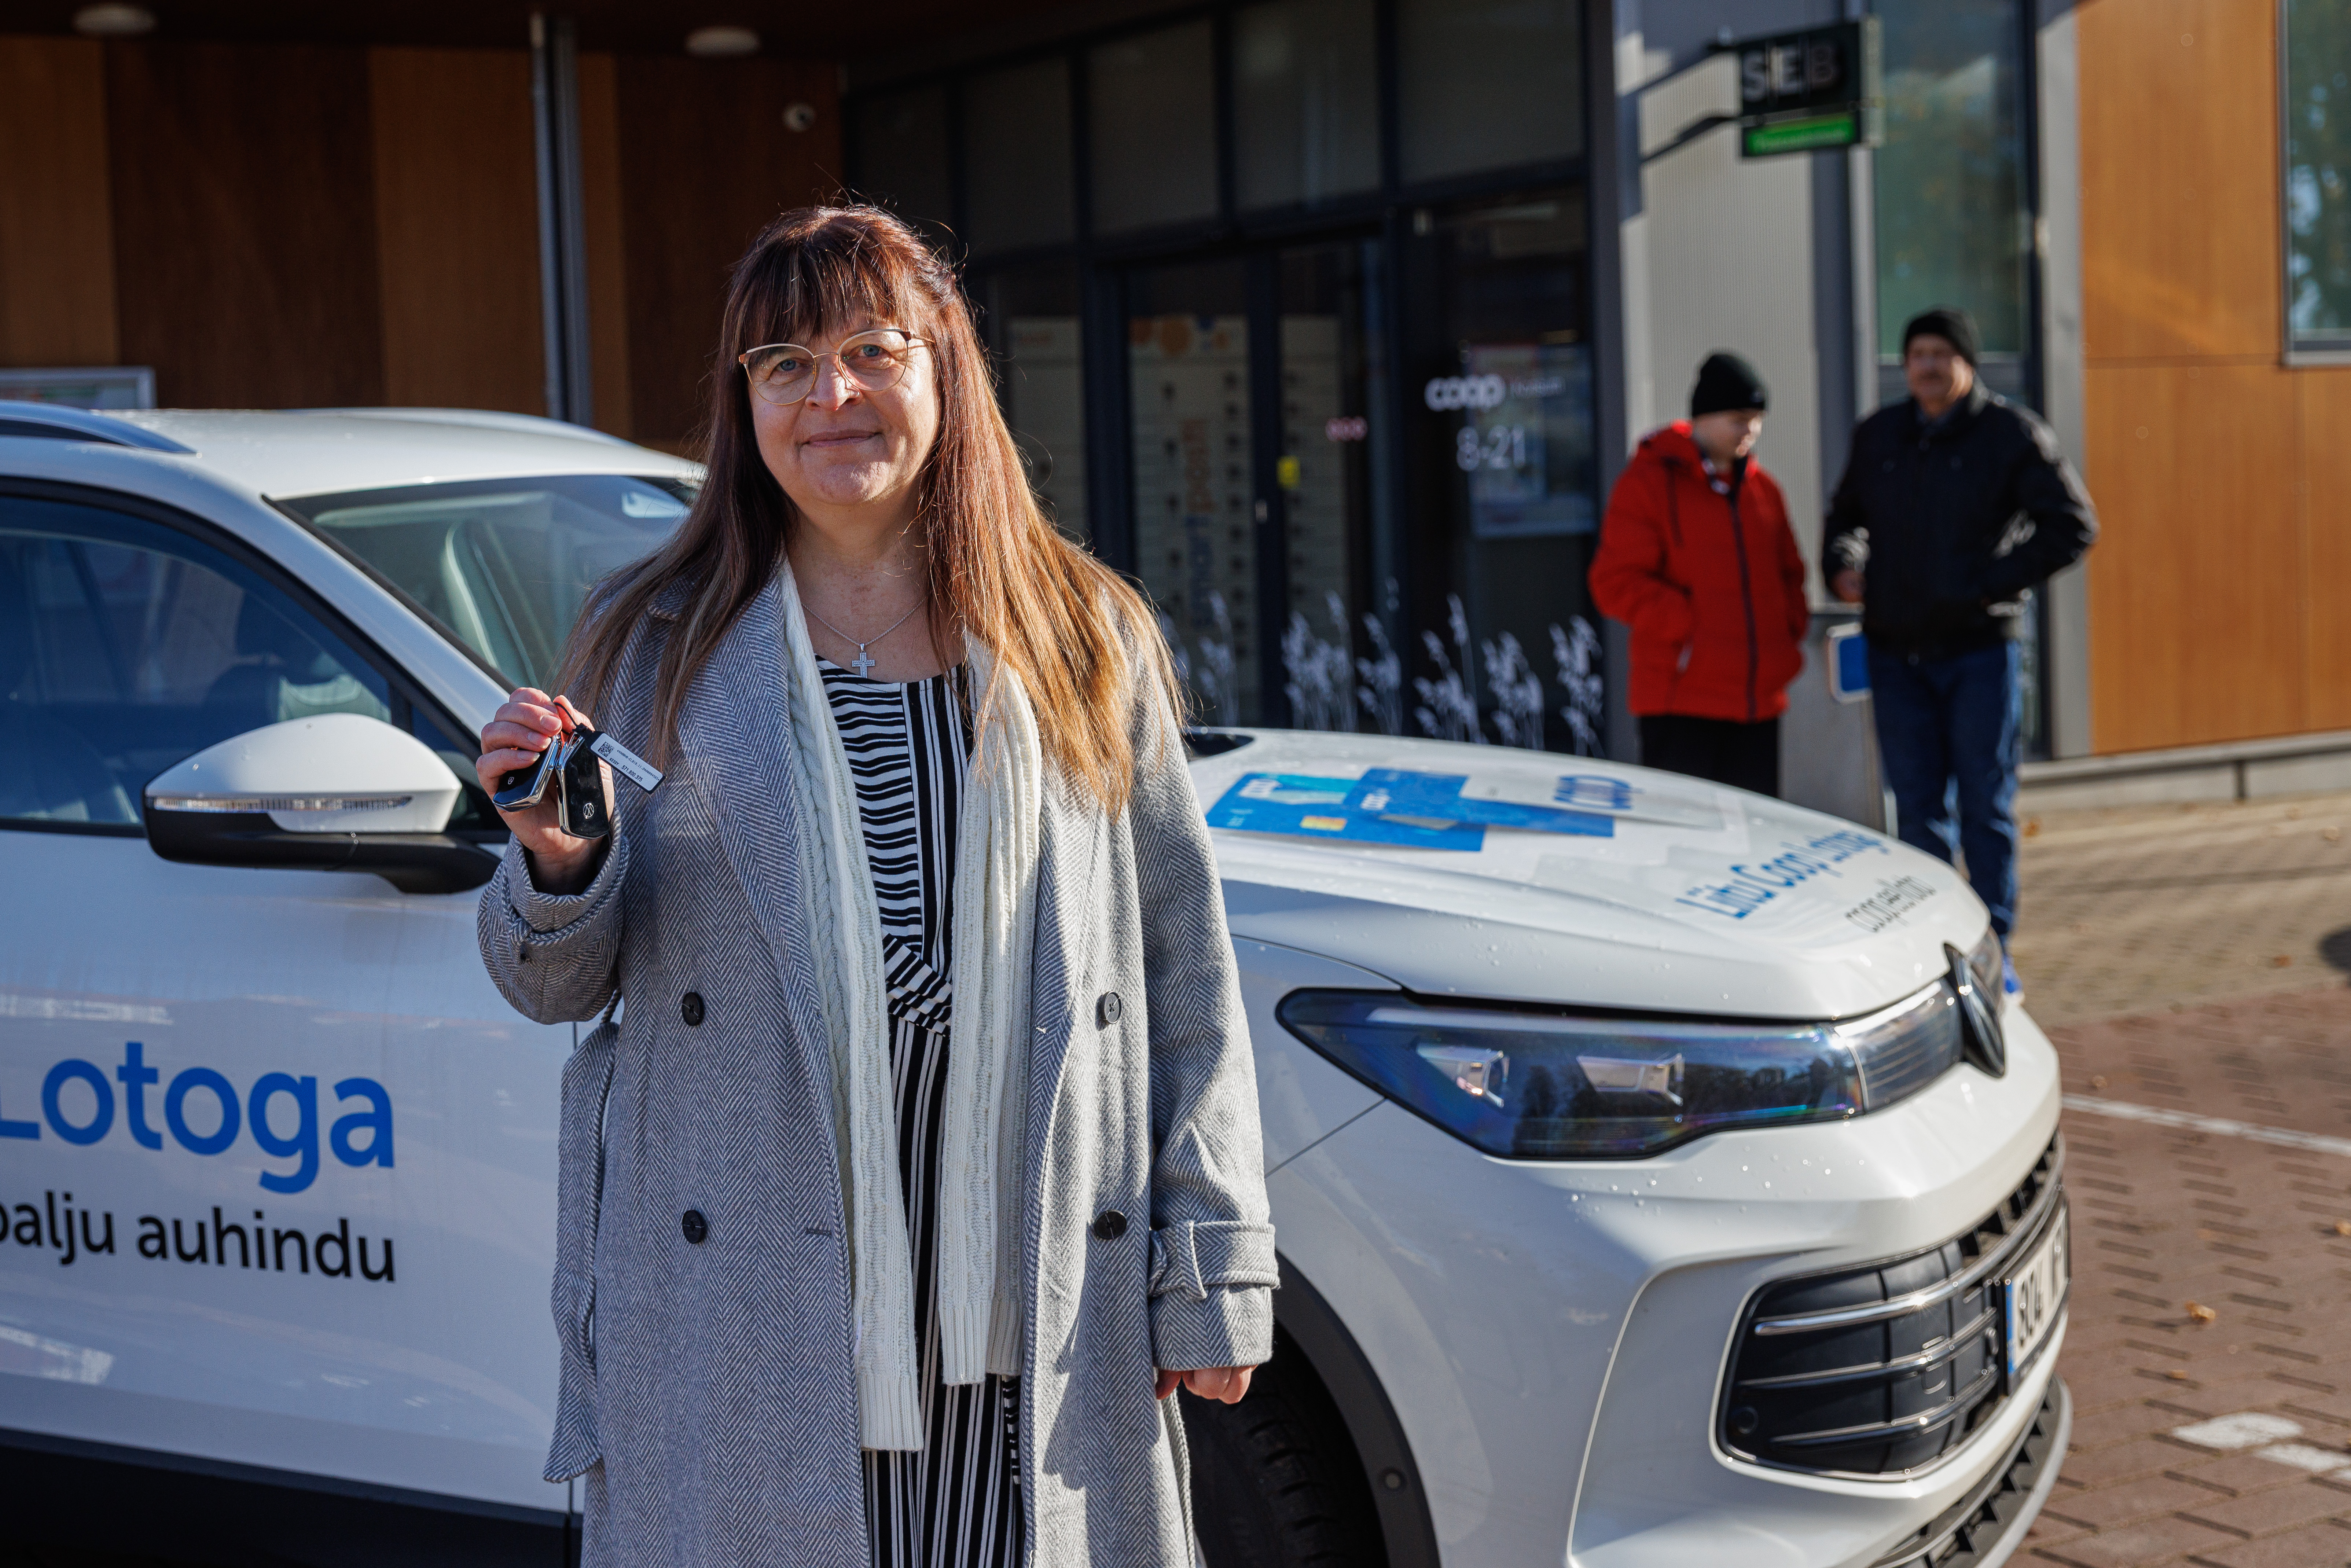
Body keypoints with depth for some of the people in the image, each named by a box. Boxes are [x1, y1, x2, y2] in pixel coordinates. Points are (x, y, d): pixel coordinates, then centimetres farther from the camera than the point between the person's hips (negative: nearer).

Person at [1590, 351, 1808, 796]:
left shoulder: (1762, 488, 16)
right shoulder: (1650, 480, -3)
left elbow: (1788, 573, 27)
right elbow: (1616, 583, -9)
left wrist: (1790, 634, 9)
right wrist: (1690, 627, -15)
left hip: (1760, 700, 6)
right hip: (1680, 702, -6)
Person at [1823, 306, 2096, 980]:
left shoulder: (2011, 434, -2)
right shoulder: (1878, 436, 11)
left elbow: (2071, 525, -4)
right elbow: (1847, 516, 26)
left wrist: (1994, 582, -12)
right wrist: (1842, 565, 5)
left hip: (1980, 650, -4)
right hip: (1896, 652, 4)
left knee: (1986, 806, 0)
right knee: (1917, 809, 6)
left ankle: (1992, 952, 7)